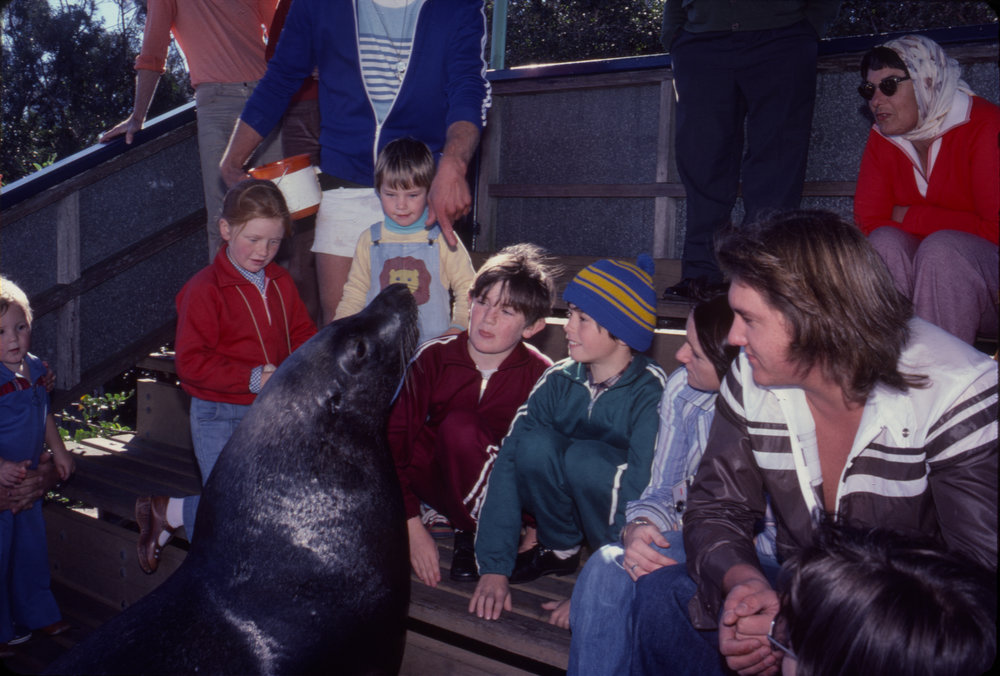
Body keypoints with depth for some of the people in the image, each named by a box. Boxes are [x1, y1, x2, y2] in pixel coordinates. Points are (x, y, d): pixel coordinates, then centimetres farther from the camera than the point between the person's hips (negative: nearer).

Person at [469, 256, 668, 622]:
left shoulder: (651, 394, -24)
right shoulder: (559, 381, -9)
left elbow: (645, 495, -30)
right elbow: (508, 461, -17)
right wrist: (494, 567, -26)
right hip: (568, 516, 4)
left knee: (584, 458, -31)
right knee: (535, 445, -23)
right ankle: (560, 550, 0)